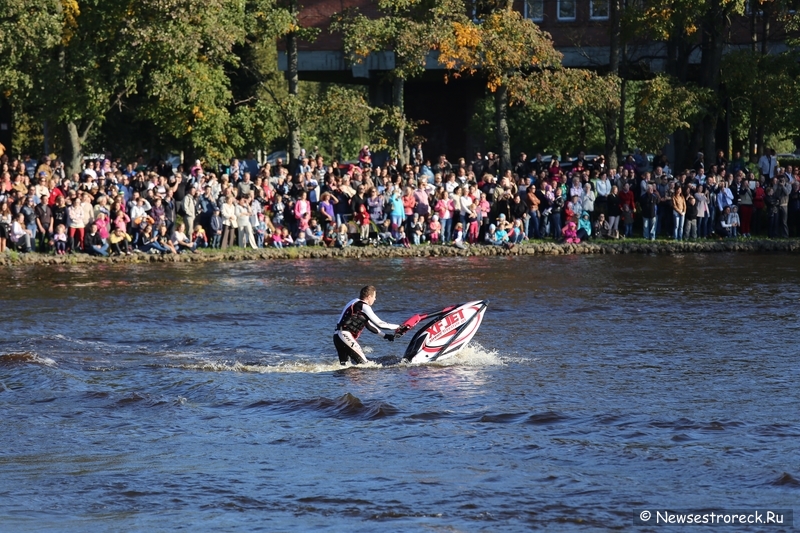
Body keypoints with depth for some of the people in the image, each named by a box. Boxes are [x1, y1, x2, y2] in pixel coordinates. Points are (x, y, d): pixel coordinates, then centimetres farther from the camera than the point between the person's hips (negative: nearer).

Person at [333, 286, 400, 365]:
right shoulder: (363, 306, -10)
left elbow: (368, 325, 27)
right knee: (363, 363, -12)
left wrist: (385, 335, 26)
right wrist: (398, 327, 2)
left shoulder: (356, 304, 20)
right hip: (345, 335, -10)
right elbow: (379, 324, -8)